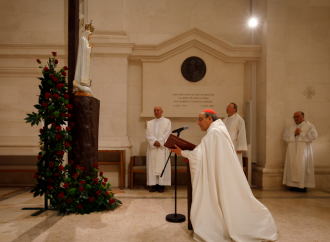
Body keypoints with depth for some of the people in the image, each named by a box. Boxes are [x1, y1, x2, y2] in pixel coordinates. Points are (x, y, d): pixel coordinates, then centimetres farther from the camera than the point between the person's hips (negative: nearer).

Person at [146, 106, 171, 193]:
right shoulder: (150, 123, 15)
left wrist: (159, 142, -13)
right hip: (152, 147, 2)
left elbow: (167, 133, -3)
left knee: (162, 165, -3)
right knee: (152, 166, 0)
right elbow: (148, 134, 2)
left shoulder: (167, 121, 9)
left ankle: (161, 185, 2)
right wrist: (154, 141, -14)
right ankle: (153, 185, 5)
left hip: (162, 147, -2)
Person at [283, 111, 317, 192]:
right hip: (292, 150, 4)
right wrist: (294, 134, -8)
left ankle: (303, 185, 0)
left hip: (303, 150, -4)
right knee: (293, 166, 0)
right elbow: (285, 136, 6)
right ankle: (294, 185, 5)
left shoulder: (309, 126, 3)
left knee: (303, 166, -7)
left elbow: (313, 135, -12)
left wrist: (301, 133, -10)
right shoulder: (291, 127, 15)